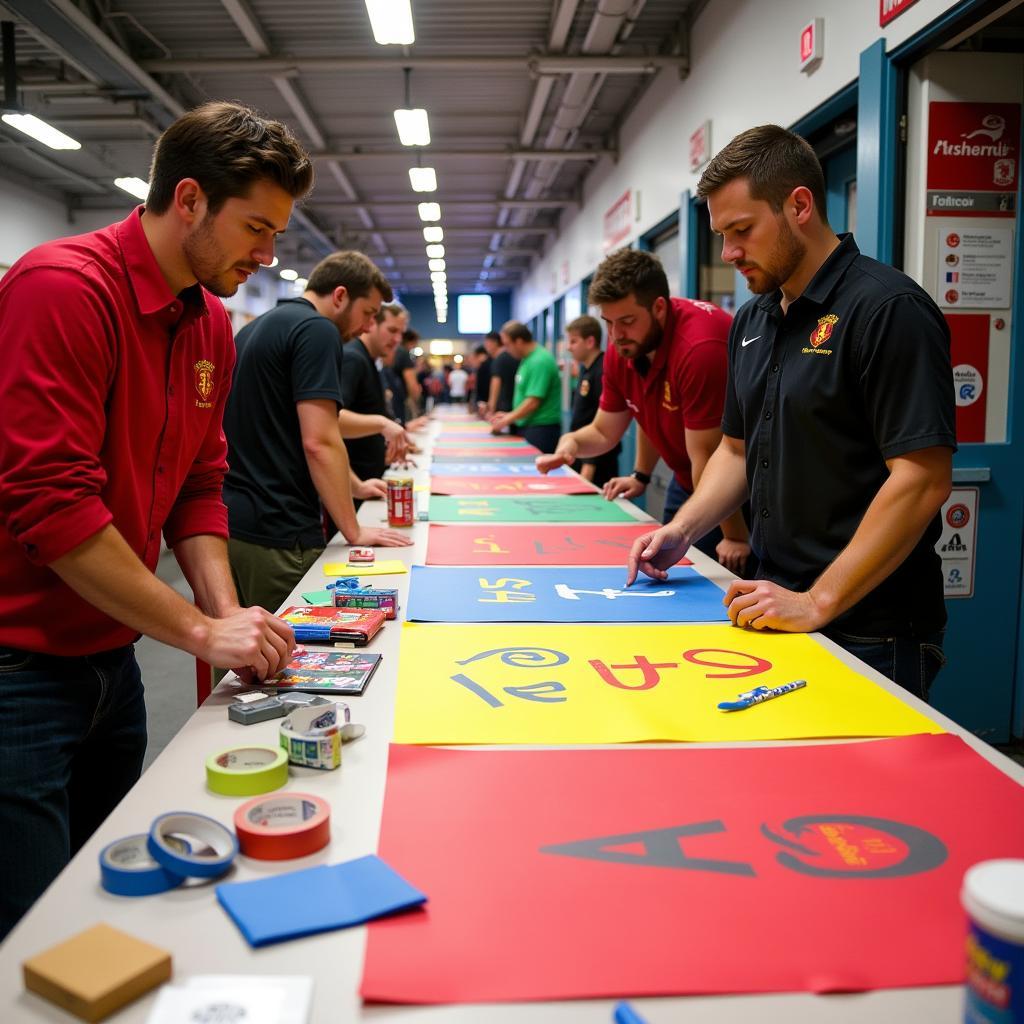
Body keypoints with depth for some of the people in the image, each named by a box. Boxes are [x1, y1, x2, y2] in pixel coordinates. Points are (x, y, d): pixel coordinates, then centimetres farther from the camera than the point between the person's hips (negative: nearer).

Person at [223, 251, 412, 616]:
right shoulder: (317, 330, -12)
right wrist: (354, 531, -11)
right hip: (278, 533, -9)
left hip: (230, 521, 9)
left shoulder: (256, 328, 17)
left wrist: (354, 485, 32)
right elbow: (319, 442, -20)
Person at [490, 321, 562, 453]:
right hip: (526, 426, 9)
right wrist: (510, 415, 10)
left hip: (540, 428, -9)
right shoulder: (527, 359, 11)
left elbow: (533, 401, -21)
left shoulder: (540, 361, -18)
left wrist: (507, 420, -11)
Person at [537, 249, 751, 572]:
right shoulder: (621, 349, -5)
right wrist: (572, 441, -13)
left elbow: (707, 458, -27)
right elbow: (604, 432, 8)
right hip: (686, 484, 8)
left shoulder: (700, 347, -31)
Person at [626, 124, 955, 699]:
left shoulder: (889, 308, -15)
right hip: (776, 613, 7)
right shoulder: (753, 321, 10)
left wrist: (817, 604, -22)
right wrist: (682, 531, 2)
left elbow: (923, 479, -21)